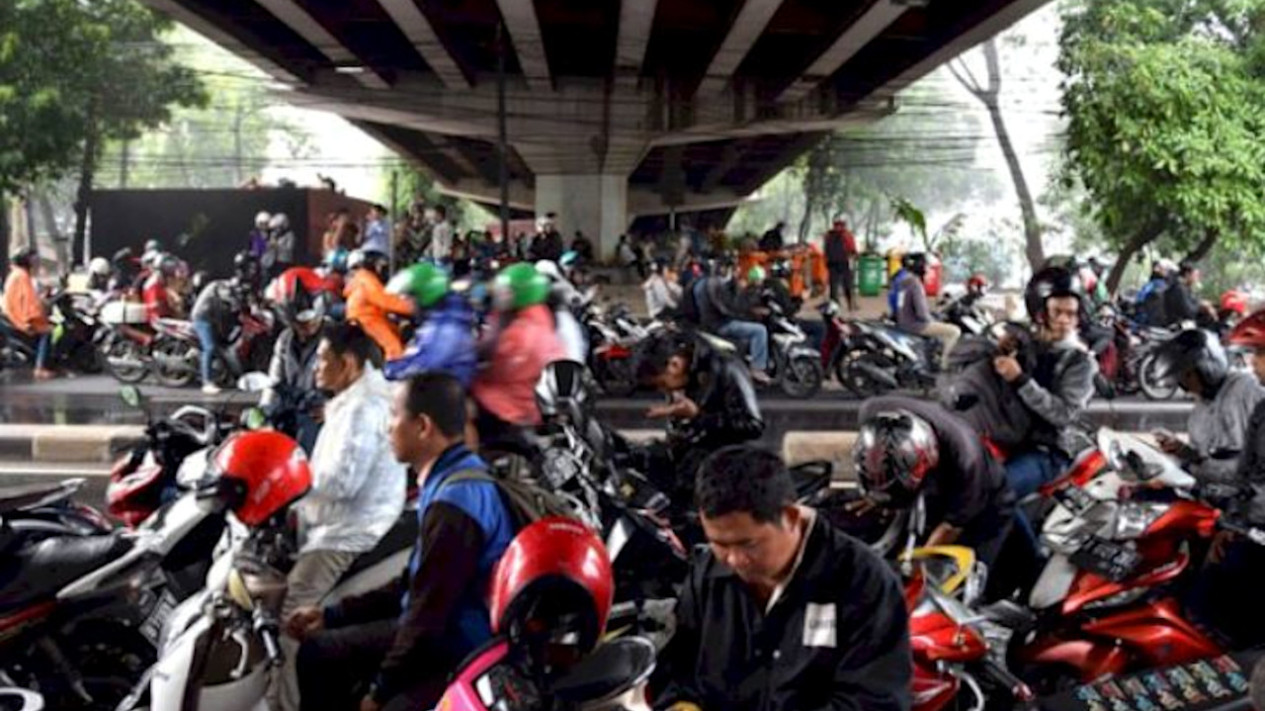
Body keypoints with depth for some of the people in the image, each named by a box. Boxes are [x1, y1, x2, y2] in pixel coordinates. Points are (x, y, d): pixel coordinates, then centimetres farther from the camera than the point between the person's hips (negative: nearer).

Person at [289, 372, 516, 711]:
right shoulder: (451, 478, 9)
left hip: (462, 658, -11)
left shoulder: (453, 503, -25)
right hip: (444, 632, 11)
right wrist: (331, 615, 16)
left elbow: (430, 611, -23)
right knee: (318, 653, 15)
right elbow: (414, 585, 17)